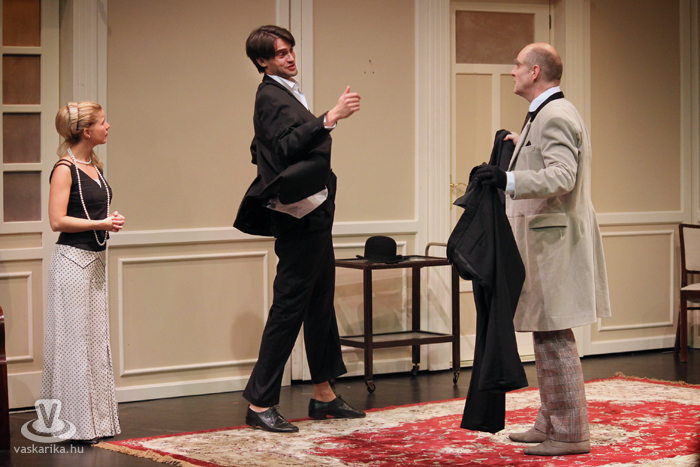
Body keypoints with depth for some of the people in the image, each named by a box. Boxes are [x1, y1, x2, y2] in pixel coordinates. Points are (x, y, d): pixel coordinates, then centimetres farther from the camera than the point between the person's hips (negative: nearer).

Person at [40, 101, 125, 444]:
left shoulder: (96, 166, 12)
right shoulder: (65, 169, -12)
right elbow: (58, 221, -18)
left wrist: (110, 223, 6)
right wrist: (101, 224, -16)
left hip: (95, 260, 9)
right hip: (72, 260, -9)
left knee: (96, 339, 11)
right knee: (74, 340, -4)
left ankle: (96, 420, 18)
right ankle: (75, 424, 2)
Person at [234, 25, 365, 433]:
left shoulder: (287, 94, 17)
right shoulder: (271, 97, -13)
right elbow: (287, 146, -29)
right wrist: (330, 119, -36)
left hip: (315, 217, 11)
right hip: (300, 220, -11)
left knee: (321, 305, 15)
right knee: (289, 308, -9)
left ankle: (324, 394, 23)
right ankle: (260, 403, -6)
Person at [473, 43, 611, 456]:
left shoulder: (555, 116, -16)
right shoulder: (551, 113, 18)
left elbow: (562, 175, -29)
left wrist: (509, 180, -38)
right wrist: (523, 145, 33)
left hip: (555, 240, -11)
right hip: (547, 239, 11)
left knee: (555, 337, -8)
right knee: (547, 336, 16)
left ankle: (571, 434, -3)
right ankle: (551, 423, 25)